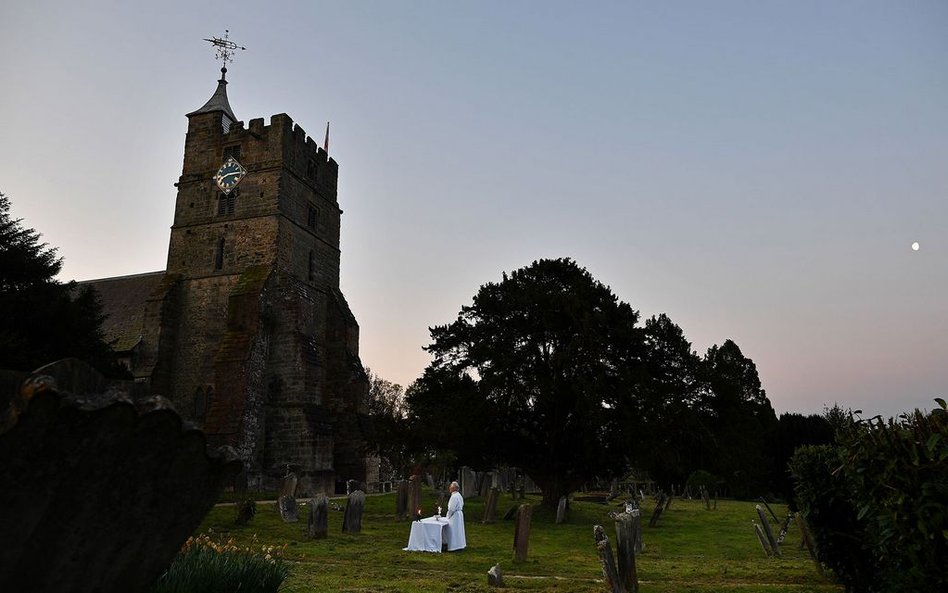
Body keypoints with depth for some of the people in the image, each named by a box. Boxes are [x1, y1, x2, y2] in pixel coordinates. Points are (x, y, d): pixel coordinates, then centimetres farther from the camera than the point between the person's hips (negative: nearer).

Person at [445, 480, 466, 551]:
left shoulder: (454, 496, -22)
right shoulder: (459, 495, 7)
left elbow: (451, 508, -22)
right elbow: (462, 505, 17)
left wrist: (448, 516, -10)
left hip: (454, 515, -10)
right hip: (460, 514, 10)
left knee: (453, 531, -2)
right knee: (459, 530, 16)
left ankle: (454, 546, 3)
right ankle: (461, 544, 24)